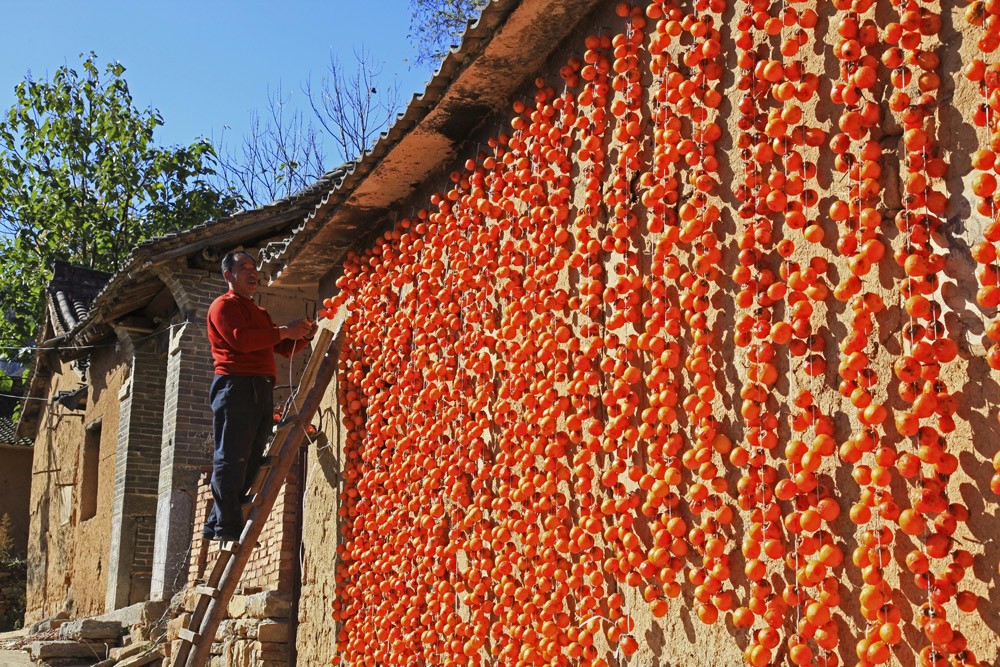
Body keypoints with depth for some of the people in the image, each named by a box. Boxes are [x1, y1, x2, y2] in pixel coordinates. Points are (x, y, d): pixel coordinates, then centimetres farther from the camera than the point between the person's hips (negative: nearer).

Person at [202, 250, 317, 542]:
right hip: (235, 386, -8)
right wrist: (284, 332, -14)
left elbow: (284, 349, 26)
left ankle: (215, 525, 9)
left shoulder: (260, 313, 29)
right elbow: (240, 339, -16)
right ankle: (228, 526, -10)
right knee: (231, 460, -10)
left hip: (262, 391, 8)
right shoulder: (224, 305, 2)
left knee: (250, 462, 5)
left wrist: (305, 336, 7)